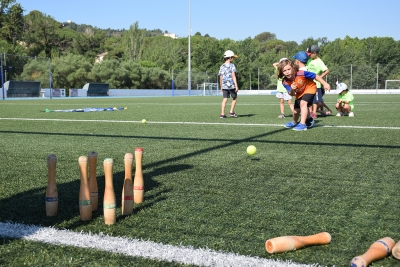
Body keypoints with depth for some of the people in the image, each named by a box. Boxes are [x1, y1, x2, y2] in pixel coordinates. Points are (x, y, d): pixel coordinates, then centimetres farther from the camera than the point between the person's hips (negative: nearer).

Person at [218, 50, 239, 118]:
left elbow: (220, 78, 12)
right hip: (231, 85, -5)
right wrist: (236, 86, -13)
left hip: (224, 86, 5)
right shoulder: (231, 65, -7)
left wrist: (221, 87, 21)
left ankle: (222, 114, -2)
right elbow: (233, 76, -13)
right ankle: (231, 112, 9)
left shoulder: (222, 67, 10)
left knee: (224, 99, 4)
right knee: (234, 98, 13)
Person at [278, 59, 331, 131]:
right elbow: (291, 94, -22)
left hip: (309, 88, -5)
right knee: (296, 111, 13)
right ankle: (294, 122, 47)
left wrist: (325, 84, -23)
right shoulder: (285, 82, -25)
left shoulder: (301, 73, -36)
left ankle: (302, 124, -26)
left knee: (303, 103, -31)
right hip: (299, 93, 5)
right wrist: (292, 89, -45)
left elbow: (315, 76, -25)